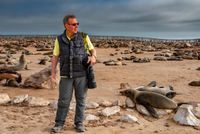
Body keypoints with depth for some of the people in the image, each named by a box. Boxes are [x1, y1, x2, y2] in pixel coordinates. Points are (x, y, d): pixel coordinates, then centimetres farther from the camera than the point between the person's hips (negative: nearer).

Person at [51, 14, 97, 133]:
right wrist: (53, 73, -4)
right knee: (64, 100, 2)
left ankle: (79, 123, 19)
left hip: (82, 74, 0)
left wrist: (93, 57, -15)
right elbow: (55, 57, 6)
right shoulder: (60, 39, 4)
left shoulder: (83, 37, 1)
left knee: (81, 99, 6)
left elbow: (92, 49, 9)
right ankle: (59, 124, 17)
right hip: (66, 75, 0)